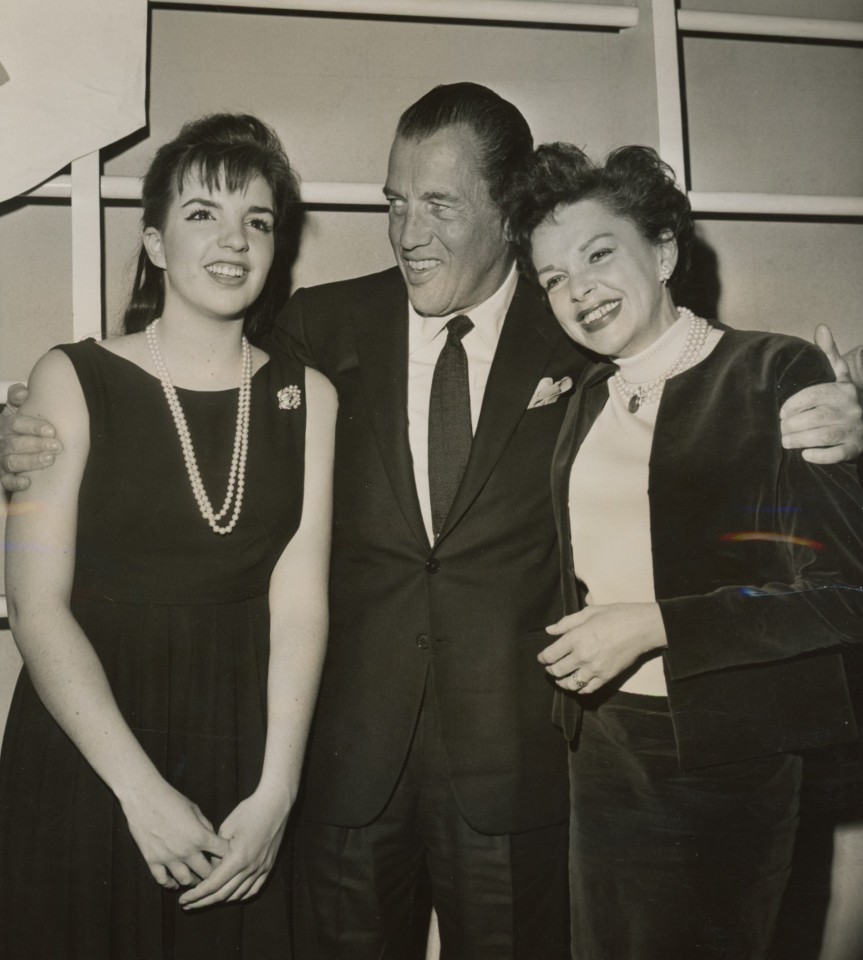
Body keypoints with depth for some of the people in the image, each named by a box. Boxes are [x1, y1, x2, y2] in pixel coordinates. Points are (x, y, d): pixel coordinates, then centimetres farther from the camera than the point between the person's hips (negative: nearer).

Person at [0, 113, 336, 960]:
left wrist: (275, 792, -13)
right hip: (85, 762, -2)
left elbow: (298, 601, -6)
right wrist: (143, 790, -15)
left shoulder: (306, 397, 1)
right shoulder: (73, 380, -6)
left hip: (245, 758, 2)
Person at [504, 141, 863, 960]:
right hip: (601, 746, 6)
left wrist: (651, 626, -19)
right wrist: (582, 638, 0)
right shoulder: (589, 397, 7)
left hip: (725, 758, -5)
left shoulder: (775, 373, -11)